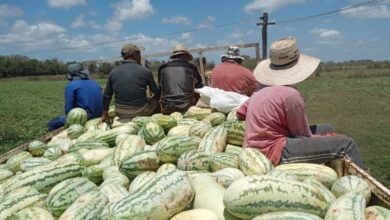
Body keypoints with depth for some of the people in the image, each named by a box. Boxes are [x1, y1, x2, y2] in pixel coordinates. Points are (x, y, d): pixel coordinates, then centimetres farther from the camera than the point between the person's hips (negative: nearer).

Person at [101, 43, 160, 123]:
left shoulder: (113, 72, 2)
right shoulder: (145, 71, -8)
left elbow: (107, 95, 8)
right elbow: (156, 92, 4)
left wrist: (105, 115, 18)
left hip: (120, 114, 4)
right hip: (140, 113, -4)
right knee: (156, 98, 19)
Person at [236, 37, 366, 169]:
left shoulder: (262, 91, 7)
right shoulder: (291, 94, -18)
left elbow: (240, 113, 16)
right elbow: (304, 137, -10)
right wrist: (331, 138, 7)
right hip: (275, 152, -9)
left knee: (326, 129, 19)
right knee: (347, 144, -12)